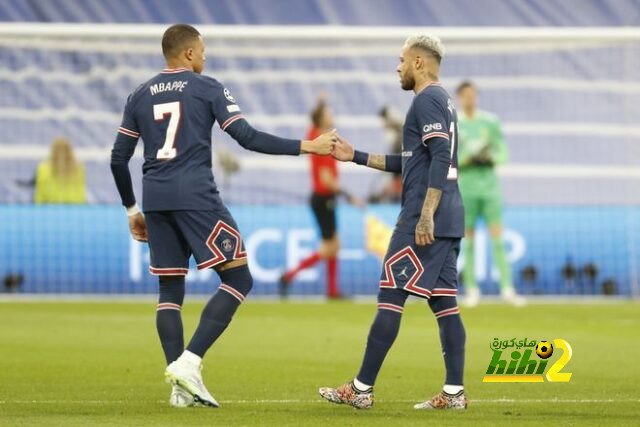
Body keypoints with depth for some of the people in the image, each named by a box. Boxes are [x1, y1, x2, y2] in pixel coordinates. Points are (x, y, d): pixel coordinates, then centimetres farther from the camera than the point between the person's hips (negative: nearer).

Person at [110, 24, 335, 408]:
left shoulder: (140, 96, 15)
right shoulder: (207, 88, 2)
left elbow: (119, 159, 14)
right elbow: (247, 137, -7)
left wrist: (133, 209, 25)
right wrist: (307, 147, -4)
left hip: (155, 202, 6)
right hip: (196, 198, -6)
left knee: (170, 291, 12)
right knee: (238, 279, 0)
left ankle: (181, 386, 5)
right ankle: (189, 362, -14)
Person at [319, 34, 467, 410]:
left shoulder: (427, 100, -9)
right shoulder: (444, 101, 21)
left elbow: (441, 158, -21)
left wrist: (426, 216, -25)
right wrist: (356, 157, 27)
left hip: (423, 220, -10)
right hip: (449, 221, 10)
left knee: (391, 297, -6)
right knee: (444, 301, 7)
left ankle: (362, 390, -4)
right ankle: (454, 393, 4)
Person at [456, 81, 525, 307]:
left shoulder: (490, 121, 7)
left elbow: (503, 154, 8)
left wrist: (490, 157, -11)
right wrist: (467, 157, -16)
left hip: (489, 184, 1)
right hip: (465, 188, -1)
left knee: (497, 237, -5)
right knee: (468, 239, 0)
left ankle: (507, 288, -6)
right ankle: (472, 290, 7)